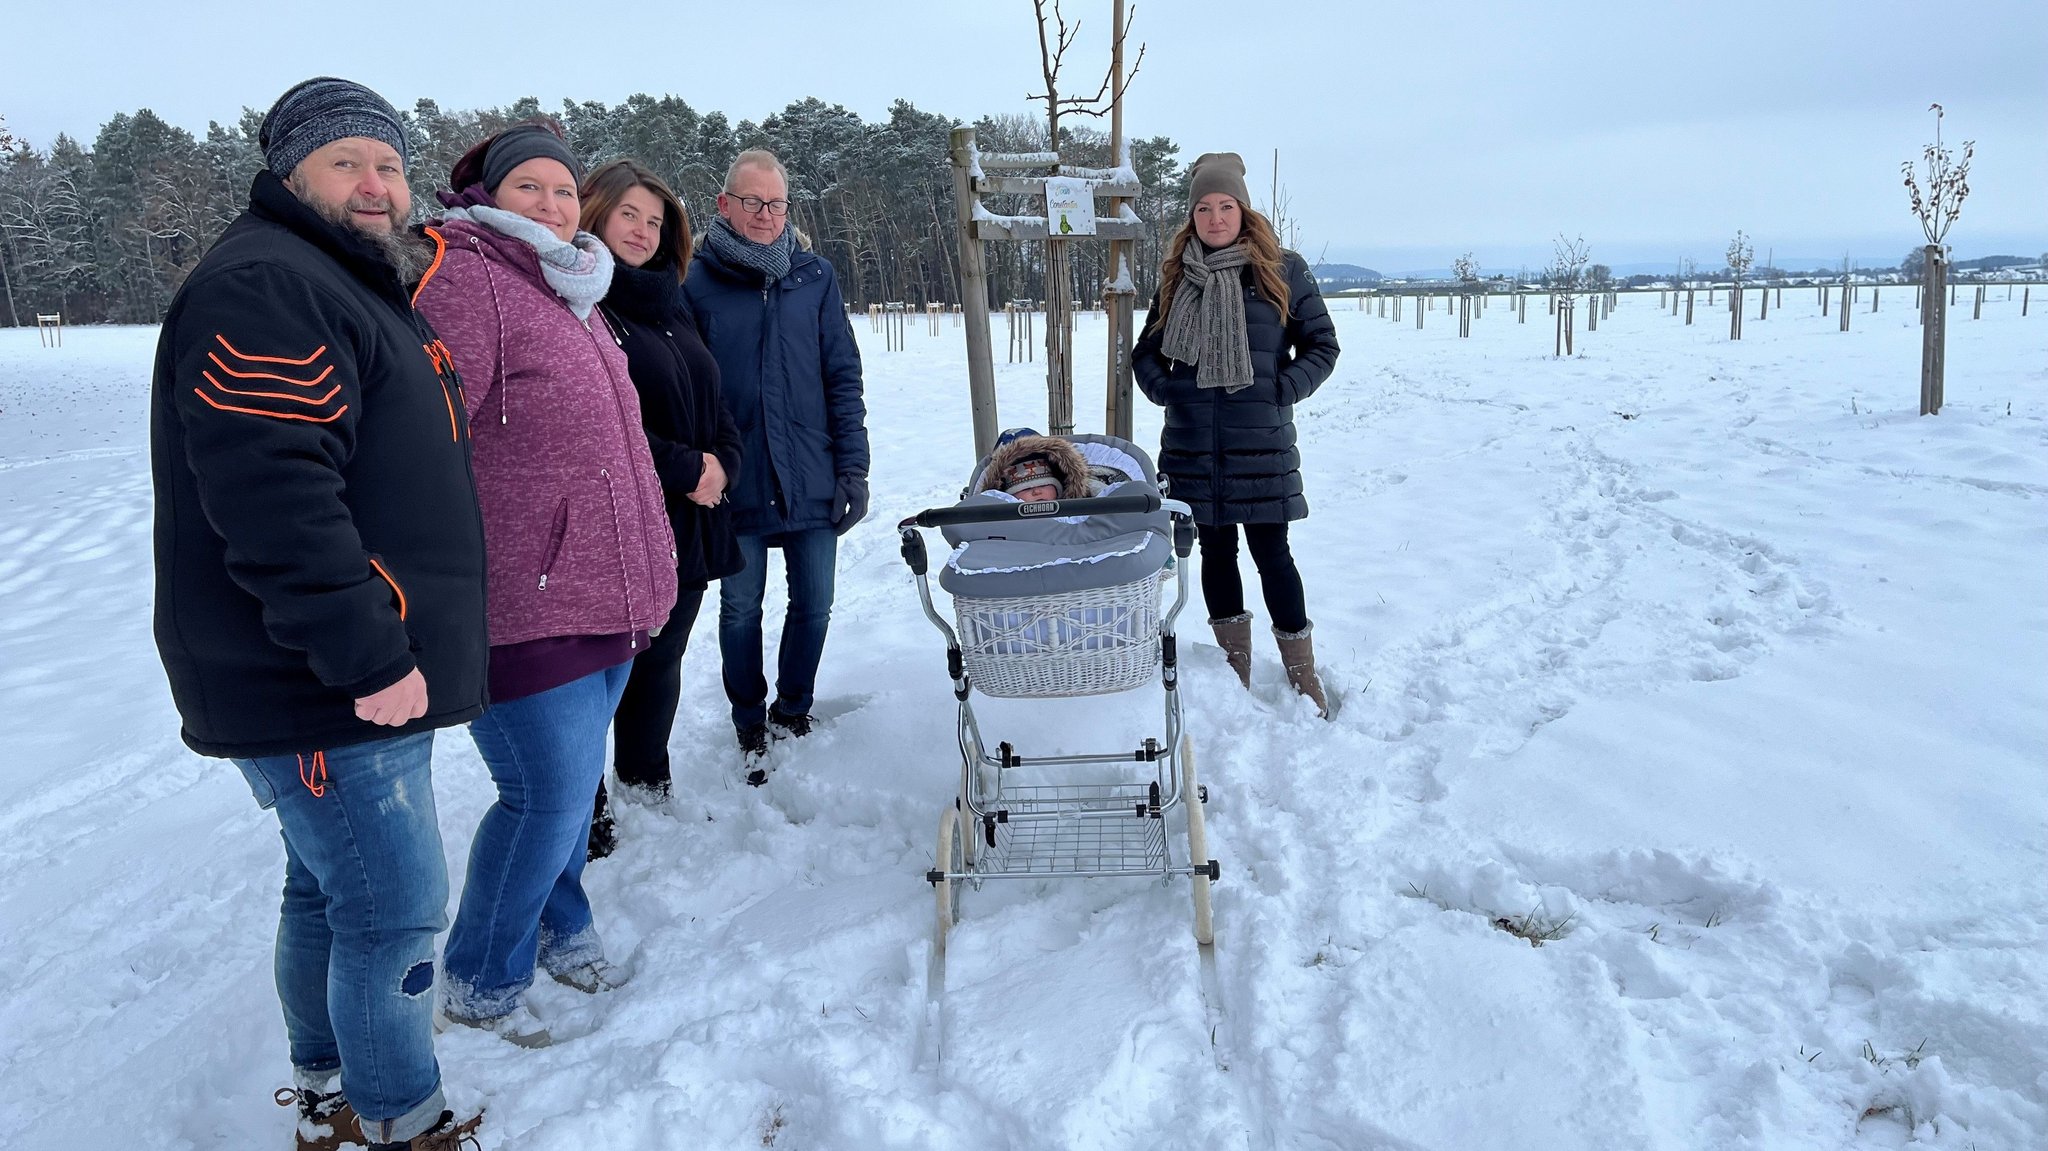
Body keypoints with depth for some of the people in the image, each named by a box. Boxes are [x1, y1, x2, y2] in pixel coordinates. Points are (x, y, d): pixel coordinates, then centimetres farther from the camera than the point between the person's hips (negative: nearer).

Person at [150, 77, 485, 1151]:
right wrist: (369, 657, -26)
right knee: (396, 909, -2)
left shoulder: (355, 287, 19)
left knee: (330, 891, 21)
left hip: (358, 679, 11)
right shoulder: (261, 286, -16)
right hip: (326, 697, -11)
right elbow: (273, 499, -27)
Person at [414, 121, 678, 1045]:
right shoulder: (463, 278, -11)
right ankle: (479, 984, 17)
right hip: (525, 600, -9)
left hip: (603, 594, 9)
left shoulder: (573, 294, 18)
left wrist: (641, 572, 24)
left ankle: (559, 931, 37)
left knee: (573, 783, 18)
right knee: (549, 796, -3)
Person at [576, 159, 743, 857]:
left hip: (688, 527, 8)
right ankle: (587, 822, 12)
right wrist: (685, 469, -15)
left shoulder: (670, 306, 17)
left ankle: (649, 794, 31)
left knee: (661, 664, 17)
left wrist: (722, 462, -2)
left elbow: (711, 400, 18)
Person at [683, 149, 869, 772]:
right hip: (735, 485, -2)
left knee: (813, 606, 10)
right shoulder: (694, 283, -2)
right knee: (741, 610, 9)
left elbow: (843, 376, 4)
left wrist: (853, 466, 0)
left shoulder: (814, 277, 4)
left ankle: (793, 710, 33)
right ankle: (750, 724, 29)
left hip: (812, 481, 2)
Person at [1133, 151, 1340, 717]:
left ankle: (1302, 674, 12)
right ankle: (1234, 671, 22)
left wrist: (1284, 390, -8)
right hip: (1192, 446, 3)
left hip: (1261, 443, -3)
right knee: (1215, 551, 9)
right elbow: (1145, 352, 19)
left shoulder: (1282, 270, 1)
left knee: (1270, 552, -2)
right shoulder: (1176, 277, 10)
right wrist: (1165, 390, 2)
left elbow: (1322, 345, 4)